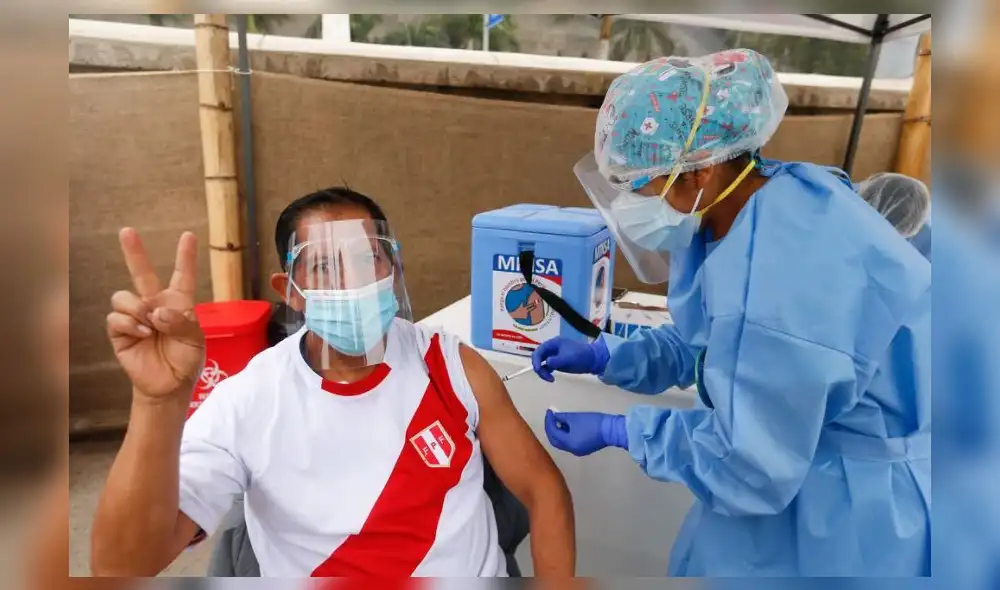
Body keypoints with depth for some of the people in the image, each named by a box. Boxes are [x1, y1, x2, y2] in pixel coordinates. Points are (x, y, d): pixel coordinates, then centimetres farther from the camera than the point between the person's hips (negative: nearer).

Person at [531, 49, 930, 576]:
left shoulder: (778, 277, -36)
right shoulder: (743, 208, -6)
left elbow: (749, 467, -27)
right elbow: (704, 343, 7)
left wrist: (618, 431, -19)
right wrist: (602, 356, -2)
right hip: (809, 449, 8)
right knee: (709, 559, 22)